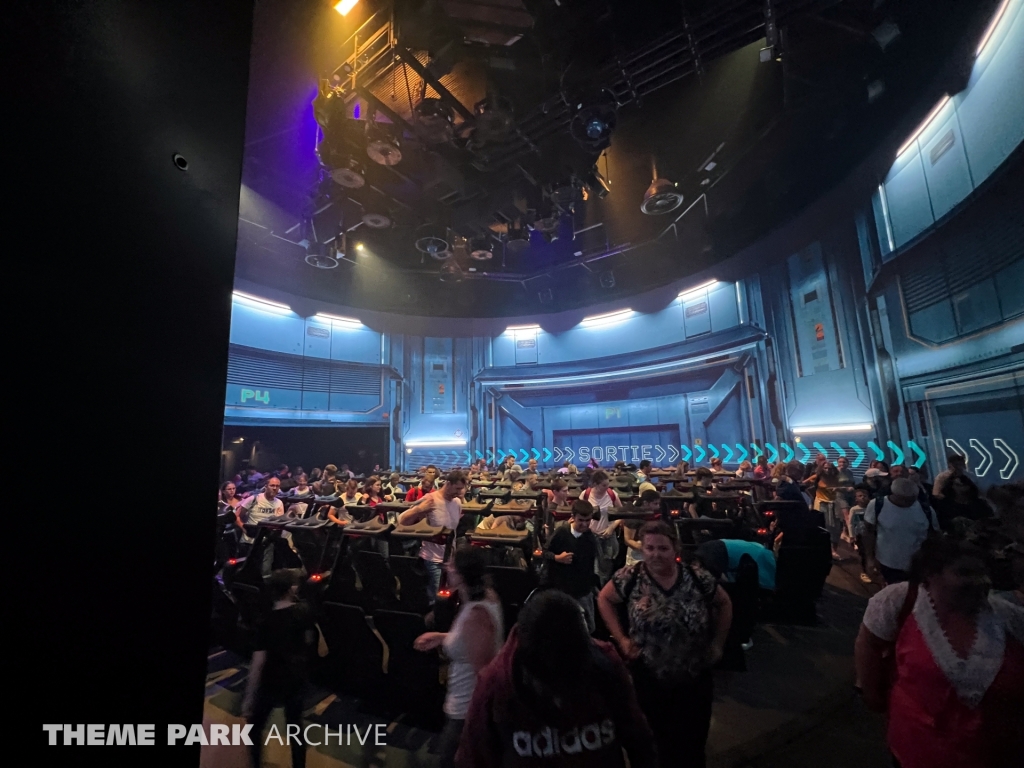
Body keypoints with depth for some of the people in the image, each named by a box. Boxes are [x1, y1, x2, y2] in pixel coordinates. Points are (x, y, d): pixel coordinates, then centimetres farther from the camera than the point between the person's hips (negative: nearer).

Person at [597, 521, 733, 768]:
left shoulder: (698, 577, -13)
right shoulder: (631, 577, -16)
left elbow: (724, 604, 5)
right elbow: (604, 599, -3)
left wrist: (717, 644, 1)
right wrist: (621, 639, -8)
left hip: (695, 680, 1)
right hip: (650, 680, -1)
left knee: (694, 745, 18)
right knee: (659, 743, 17)